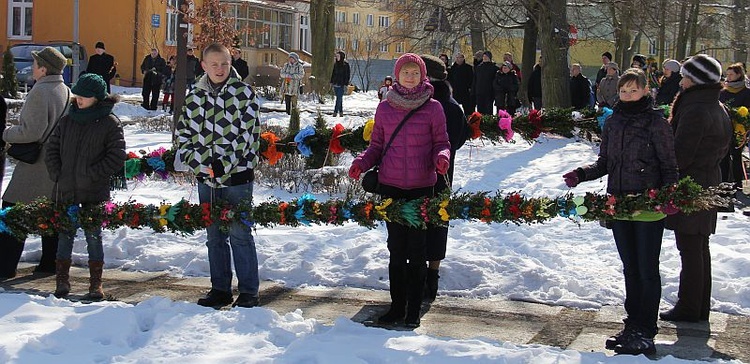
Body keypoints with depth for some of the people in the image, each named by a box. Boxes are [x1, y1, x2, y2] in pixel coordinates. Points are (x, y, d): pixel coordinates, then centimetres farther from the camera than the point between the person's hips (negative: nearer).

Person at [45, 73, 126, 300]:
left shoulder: (110, 123, -4)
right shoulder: (67, 120, 10)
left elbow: (117, 157, -8)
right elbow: (52, 149, 14)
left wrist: (90, 175, -13)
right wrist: (57, 176, 0)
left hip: (94, 192, -4)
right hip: (65, 190, 4)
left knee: (93, 235, 2)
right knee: (65, 234, 9)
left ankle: (96, 285, 11)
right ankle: (62, 281, 20)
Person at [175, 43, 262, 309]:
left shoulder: (244, 93, -4)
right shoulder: (194, 97, 9)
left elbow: (247, 134, -11)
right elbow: (183, 135, 9)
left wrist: (224, 163, -18)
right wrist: (198, 162, -7)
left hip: (237, 175, -4)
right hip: (206, 177, 5)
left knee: (239, 234, -2)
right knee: (214, 235, 12)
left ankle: (249, 292, 8)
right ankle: (220, 289, 23)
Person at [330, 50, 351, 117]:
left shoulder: (345, 64, -5)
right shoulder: (335, 64, 11)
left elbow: (348, 74, -6)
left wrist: (346, 84, -12)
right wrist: (331, 82, 13)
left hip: (341, 84, -6)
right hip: (335, 83, 6)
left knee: (339, 98, -9)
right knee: (339, 98, 11)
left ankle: (335, 111, -10)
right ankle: (340, 111, 16)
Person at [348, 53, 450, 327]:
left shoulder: (433, 108, 0)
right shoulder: (385, 107, 5)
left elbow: (441, 143, 5)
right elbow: (377, 145, 11)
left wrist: (441, 158, -17)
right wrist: (361, 163, -6)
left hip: (421, 187, -2)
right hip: (390, 186, 2)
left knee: (417, 248, 1)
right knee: (396, 248, 8)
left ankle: (414, 309, 12)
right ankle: (397, 305, 18)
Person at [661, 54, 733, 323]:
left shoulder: (695, 111, -20)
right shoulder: (718, 109, 11)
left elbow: (680, 154, -21)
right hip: (708, 184, 10)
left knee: (690, 250, -2)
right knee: (700, 248, 15)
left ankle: (688, 308, 5)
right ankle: (701, 307, 23)